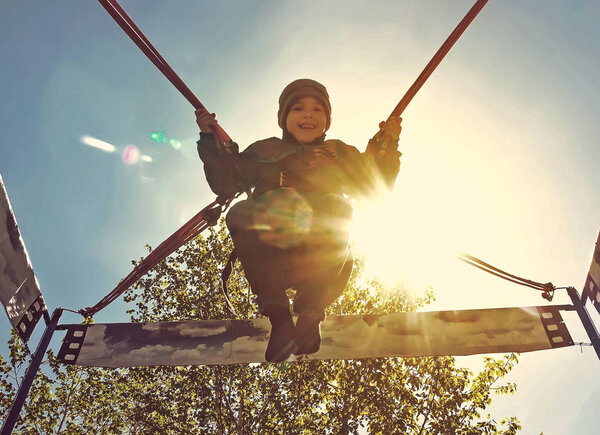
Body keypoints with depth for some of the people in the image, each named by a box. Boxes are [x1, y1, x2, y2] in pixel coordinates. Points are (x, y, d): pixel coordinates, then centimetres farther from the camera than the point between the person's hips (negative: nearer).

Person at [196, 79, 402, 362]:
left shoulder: (340, 153, 26)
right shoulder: (264, 151, 25)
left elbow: (374, 188, 16)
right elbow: (225, 184, 18)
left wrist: (386, 146, 7)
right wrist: (211, 141, 11)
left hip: (319, 256, 0)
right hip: (269, 255, 1)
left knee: (336, 211, -33)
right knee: (240, 214, -30)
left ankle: (310, 312, -20)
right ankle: (278, 315, -25)